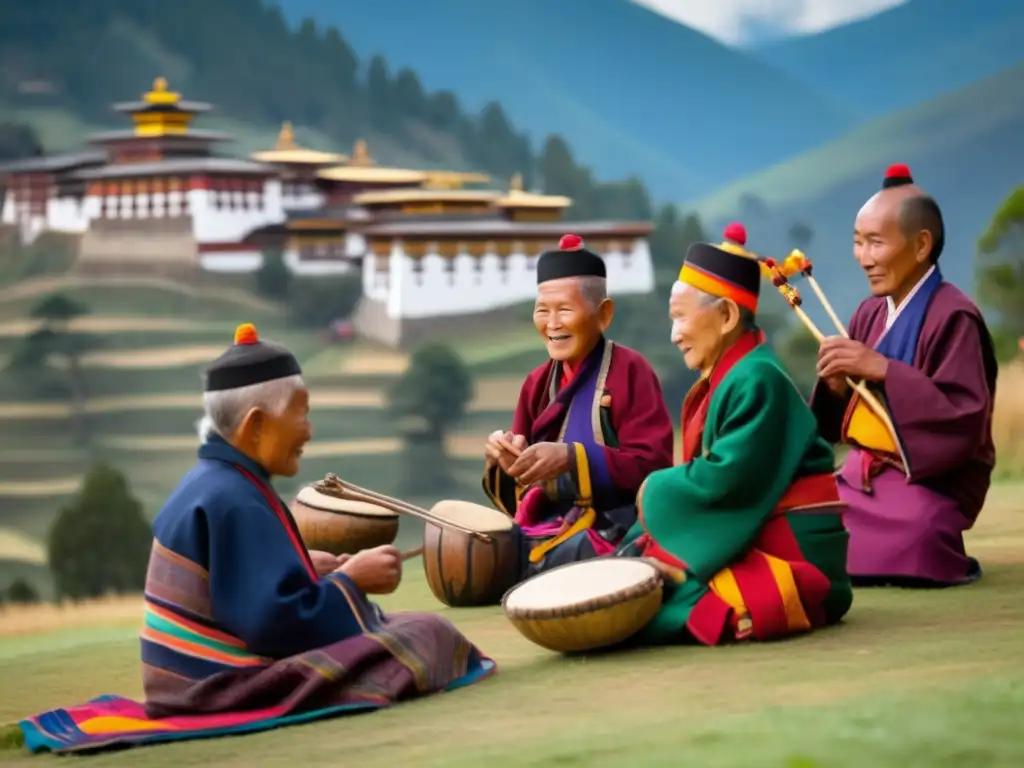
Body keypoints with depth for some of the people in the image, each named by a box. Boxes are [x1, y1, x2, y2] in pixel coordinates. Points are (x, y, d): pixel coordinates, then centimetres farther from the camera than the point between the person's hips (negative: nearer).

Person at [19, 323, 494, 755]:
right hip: (231, 687, -10)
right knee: (428, 634, -8)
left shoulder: (207, 483, 10)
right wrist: (348, 581, -12)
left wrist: (303, 570, 10)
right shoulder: (233, 502, -20)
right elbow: (277, 623, -25)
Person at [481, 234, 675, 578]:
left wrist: (572, 458, -25)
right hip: (542, 528, 7)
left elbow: (653, 466, -14)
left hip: (610, 533, -7)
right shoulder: (537, 383, 15)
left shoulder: (629, 370, -5)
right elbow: (520, 479, 14)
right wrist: (505, 458, -10)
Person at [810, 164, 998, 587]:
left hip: (928, 483, -8)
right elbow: (848, 422, 12)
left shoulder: (954, 317, -15)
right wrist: (837, 387, -11)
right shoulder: (870, 313, 7)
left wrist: (883, 370, -25)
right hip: (861, 475, 8)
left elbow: (964, 420, -23)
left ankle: (944, 562, -2)